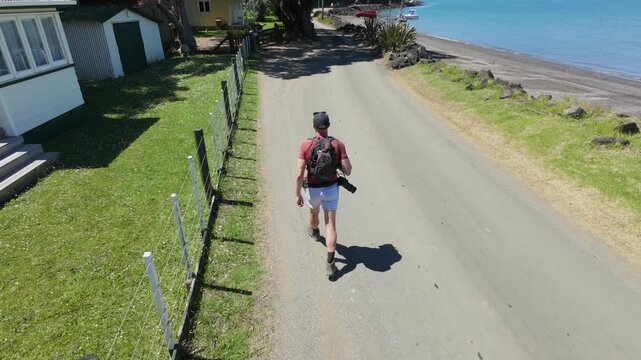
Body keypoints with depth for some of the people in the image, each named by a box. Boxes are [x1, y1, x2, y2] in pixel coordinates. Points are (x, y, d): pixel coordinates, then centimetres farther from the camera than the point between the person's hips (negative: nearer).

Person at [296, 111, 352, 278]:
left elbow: (299, 175, -19)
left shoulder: (306, 145, -18)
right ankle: (330, 264, 1)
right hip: (331, 188, 0)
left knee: (314, 211, 32)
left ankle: (314, 231, 65)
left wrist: (298, 194, -5)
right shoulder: (338, 144, -14)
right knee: (331, 225, 5)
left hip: (313, 189, 0)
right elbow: (347, 171, -12)